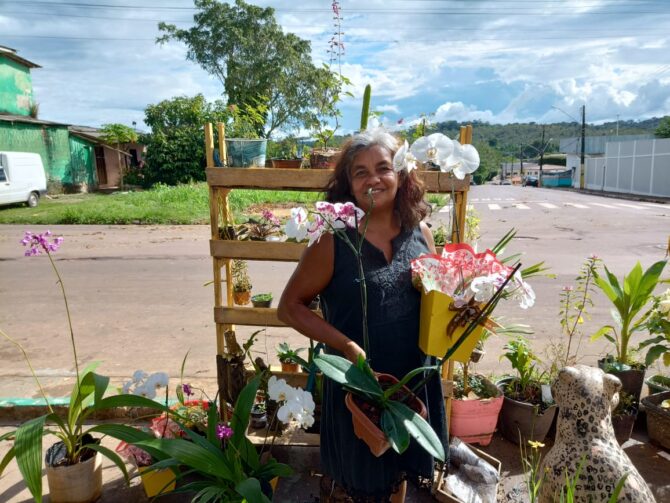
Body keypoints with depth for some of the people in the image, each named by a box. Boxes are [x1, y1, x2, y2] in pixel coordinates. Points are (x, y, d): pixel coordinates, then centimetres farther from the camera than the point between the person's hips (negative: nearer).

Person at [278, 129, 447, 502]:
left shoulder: (420, 233, -4)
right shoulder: (333, 239, -16)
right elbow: (291, 306, -12)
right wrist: (345, 345, -21)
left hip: (415, 377, 4)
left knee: (401, 470, 27)